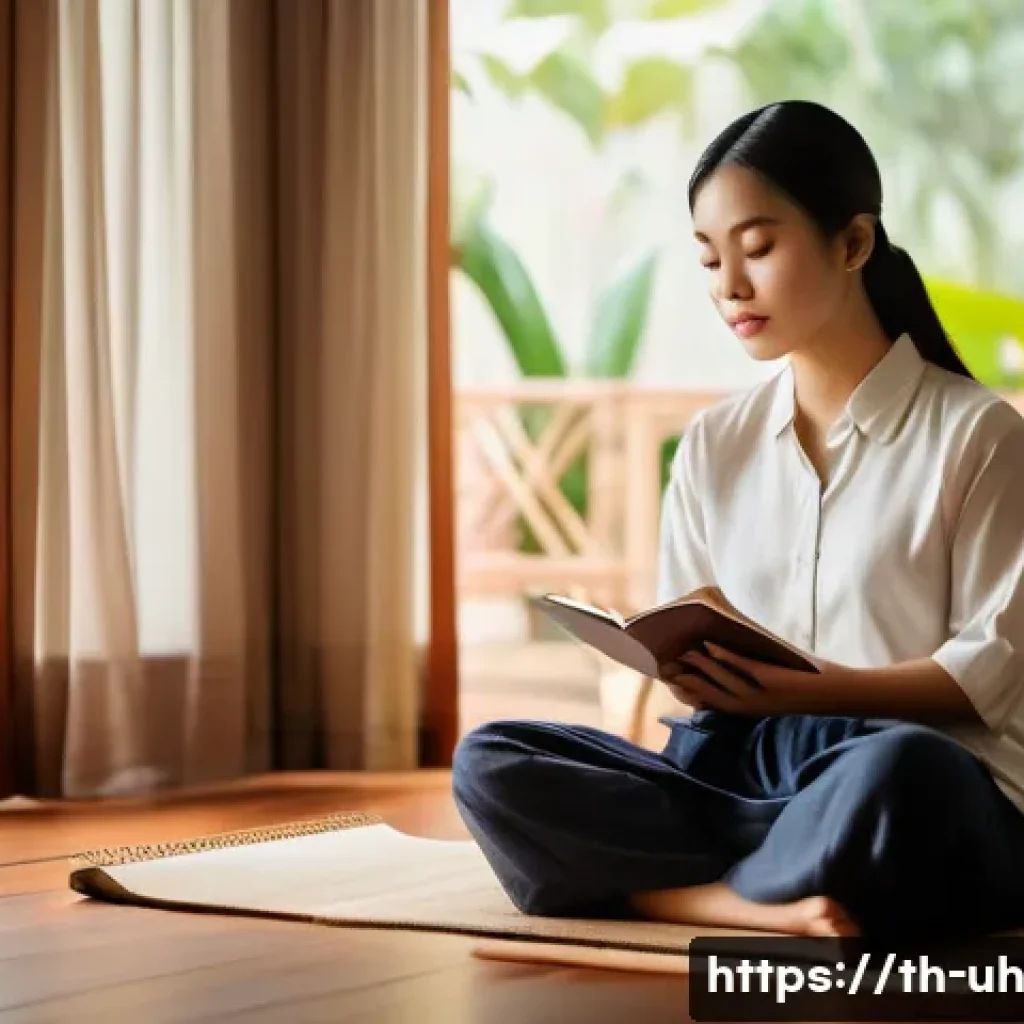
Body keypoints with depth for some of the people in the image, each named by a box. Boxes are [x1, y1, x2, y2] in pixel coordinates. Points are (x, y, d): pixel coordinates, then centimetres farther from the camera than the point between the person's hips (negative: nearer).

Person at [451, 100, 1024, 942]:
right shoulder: (715, 445, 13)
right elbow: (692, 651, 13)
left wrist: (812, 690, -19)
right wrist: (690, 669, -12)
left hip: (930, 793, -5)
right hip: (743, 773, 5)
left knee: (892, 772, -42)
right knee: (491, 765, -19)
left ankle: (690, 889, -19)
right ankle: (776, 901, -31)